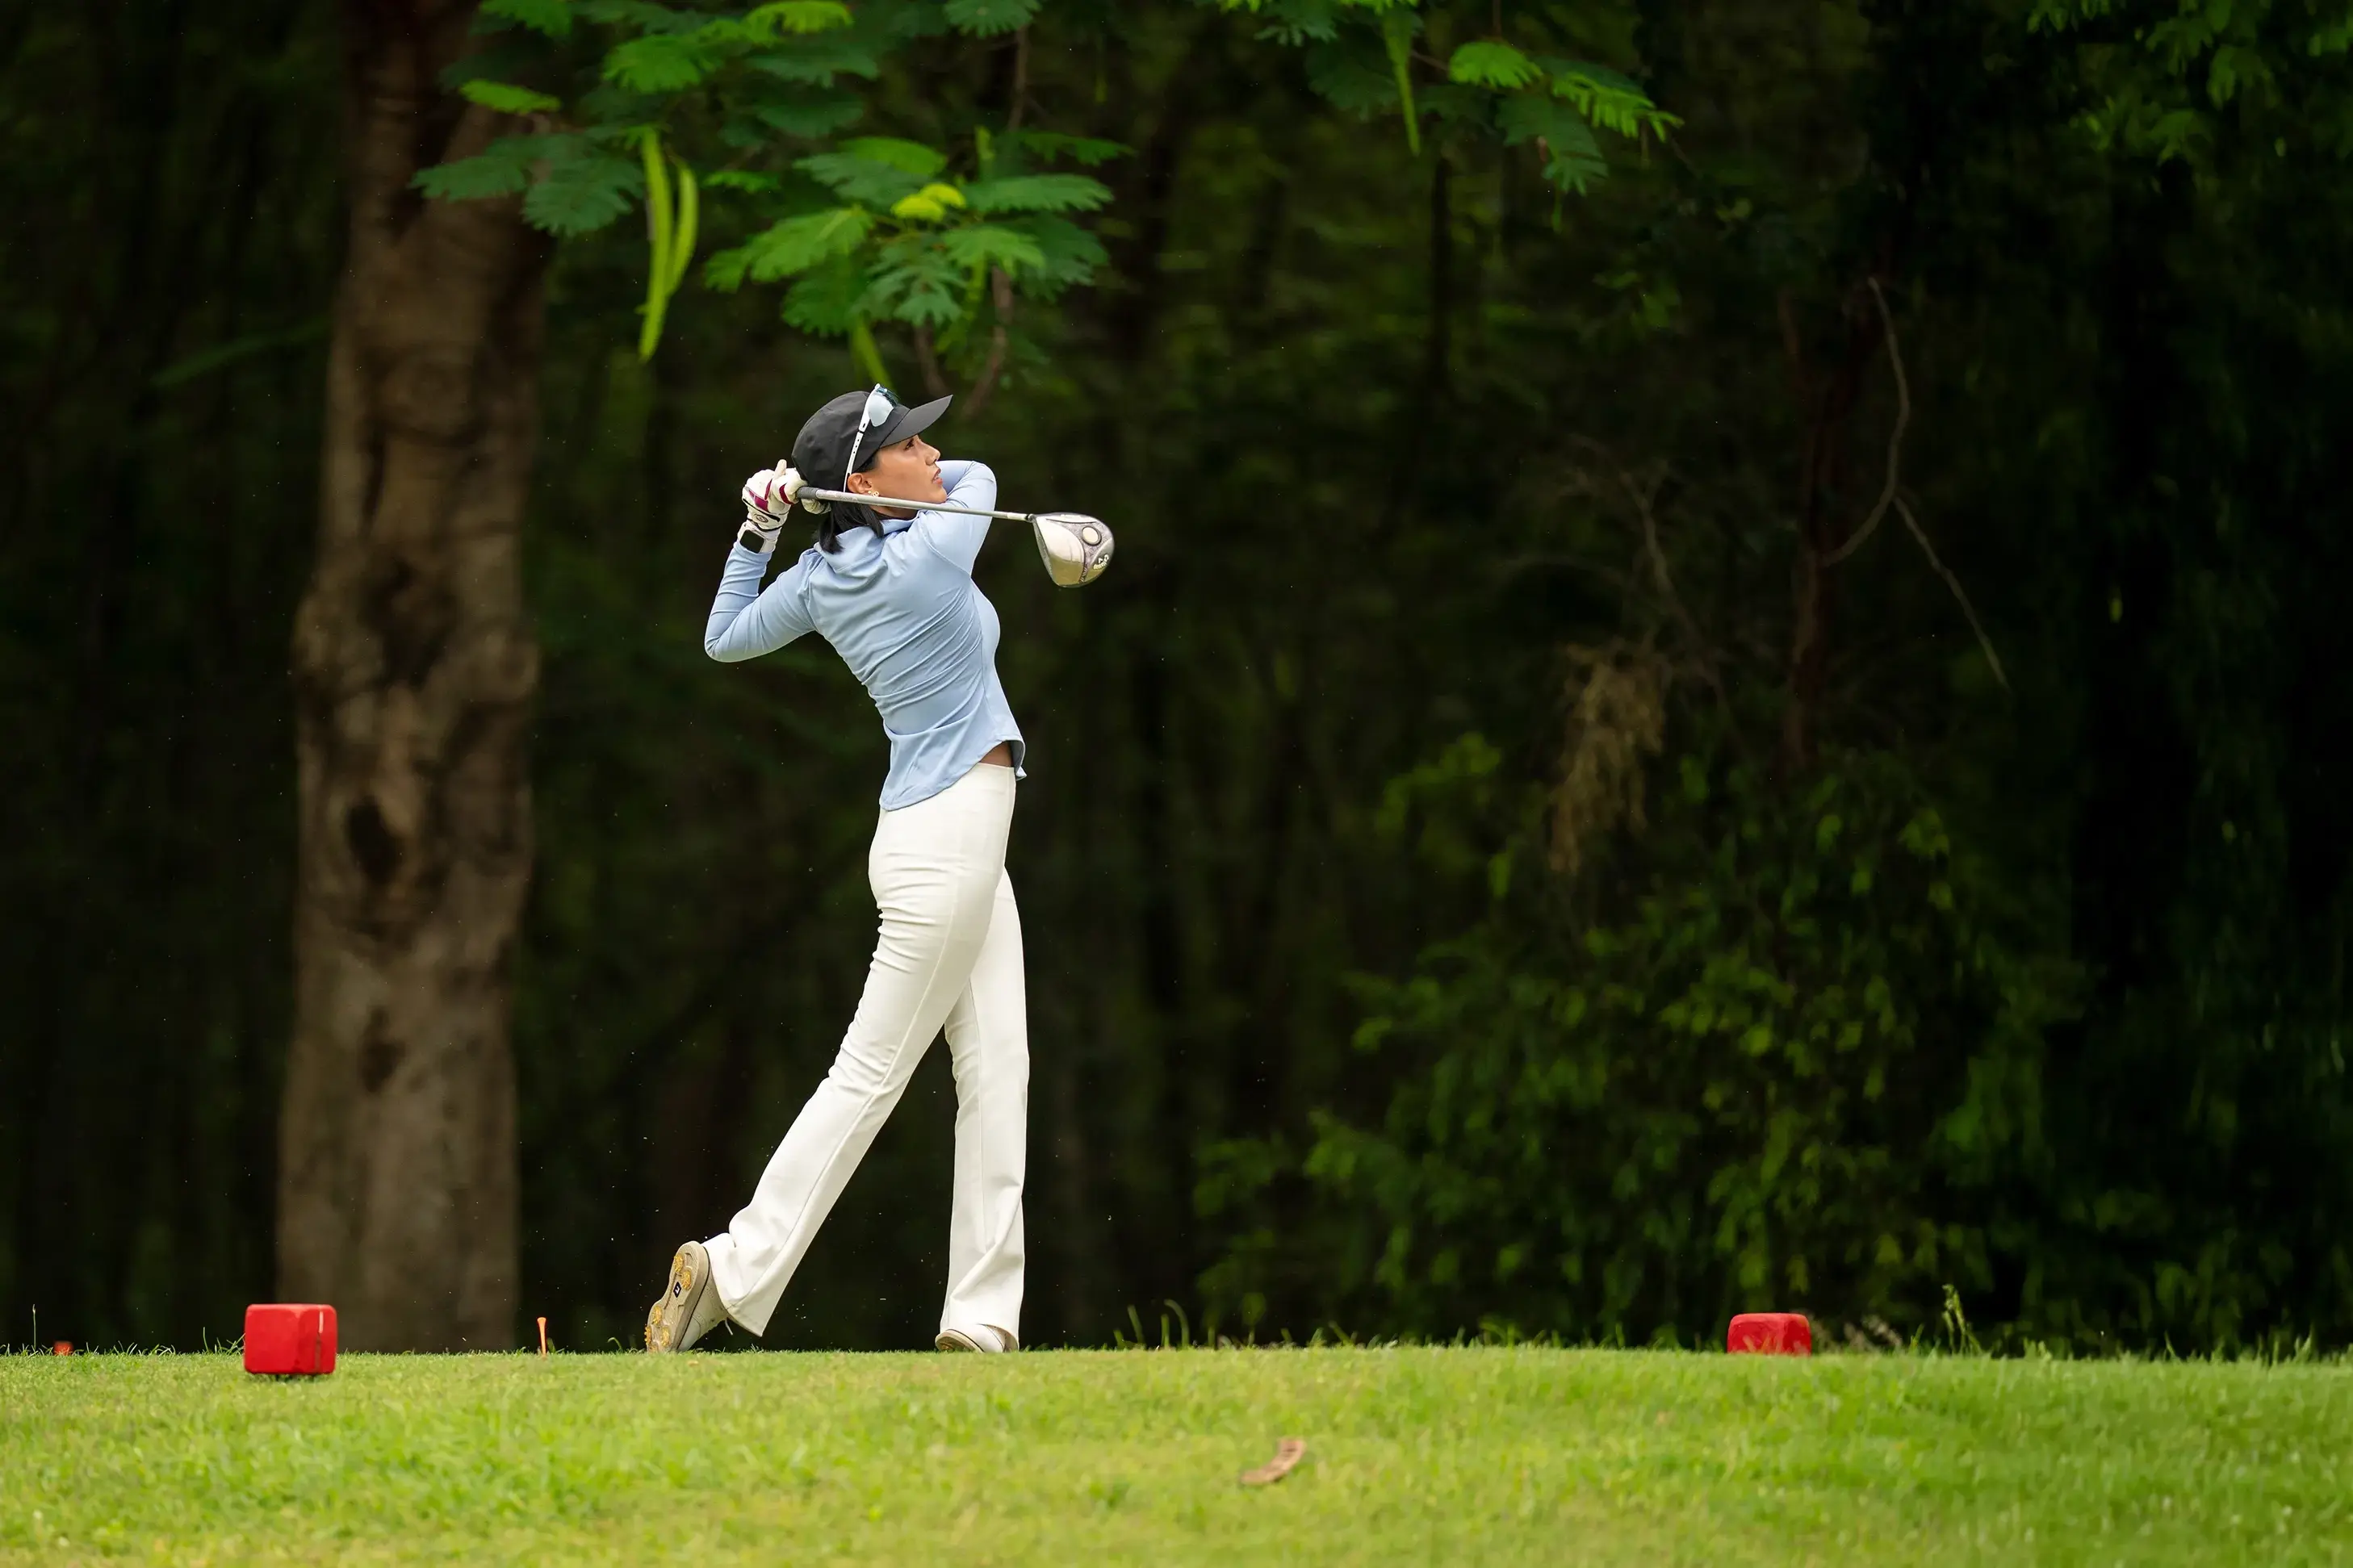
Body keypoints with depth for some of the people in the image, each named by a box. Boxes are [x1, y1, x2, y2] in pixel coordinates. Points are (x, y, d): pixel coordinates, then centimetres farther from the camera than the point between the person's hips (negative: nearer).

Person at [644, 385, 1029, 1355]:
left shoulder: (822, 576, 3)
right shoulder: (930, 557, -18)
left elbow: (724, 639, 18)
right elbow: (981, 478, 3)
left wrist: (760, 529, 9)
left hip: (970, 842, 9)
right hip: (944, 841, -9)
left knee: (998, 1068, 5)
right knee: (870, 1074, -5)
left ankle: (981, 1317, 3)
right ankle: (733, 1272, -1)